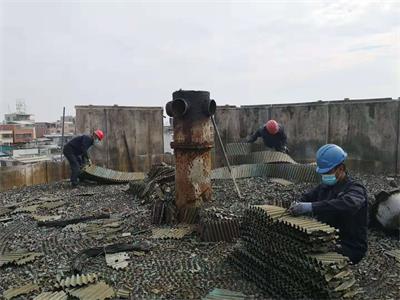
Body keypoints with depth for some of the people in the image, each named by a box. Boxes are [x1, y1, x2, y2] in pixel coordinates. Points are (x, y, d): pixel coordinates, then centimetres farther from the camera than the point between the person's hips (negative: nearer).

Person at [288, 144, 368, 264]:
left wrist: (311, 206, -46)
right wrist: (298, 205, -16)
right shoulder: (326, 186, 10)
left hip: (350, 248, -7)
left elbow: (348, 204, -37)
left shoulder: (355, 188, -15)